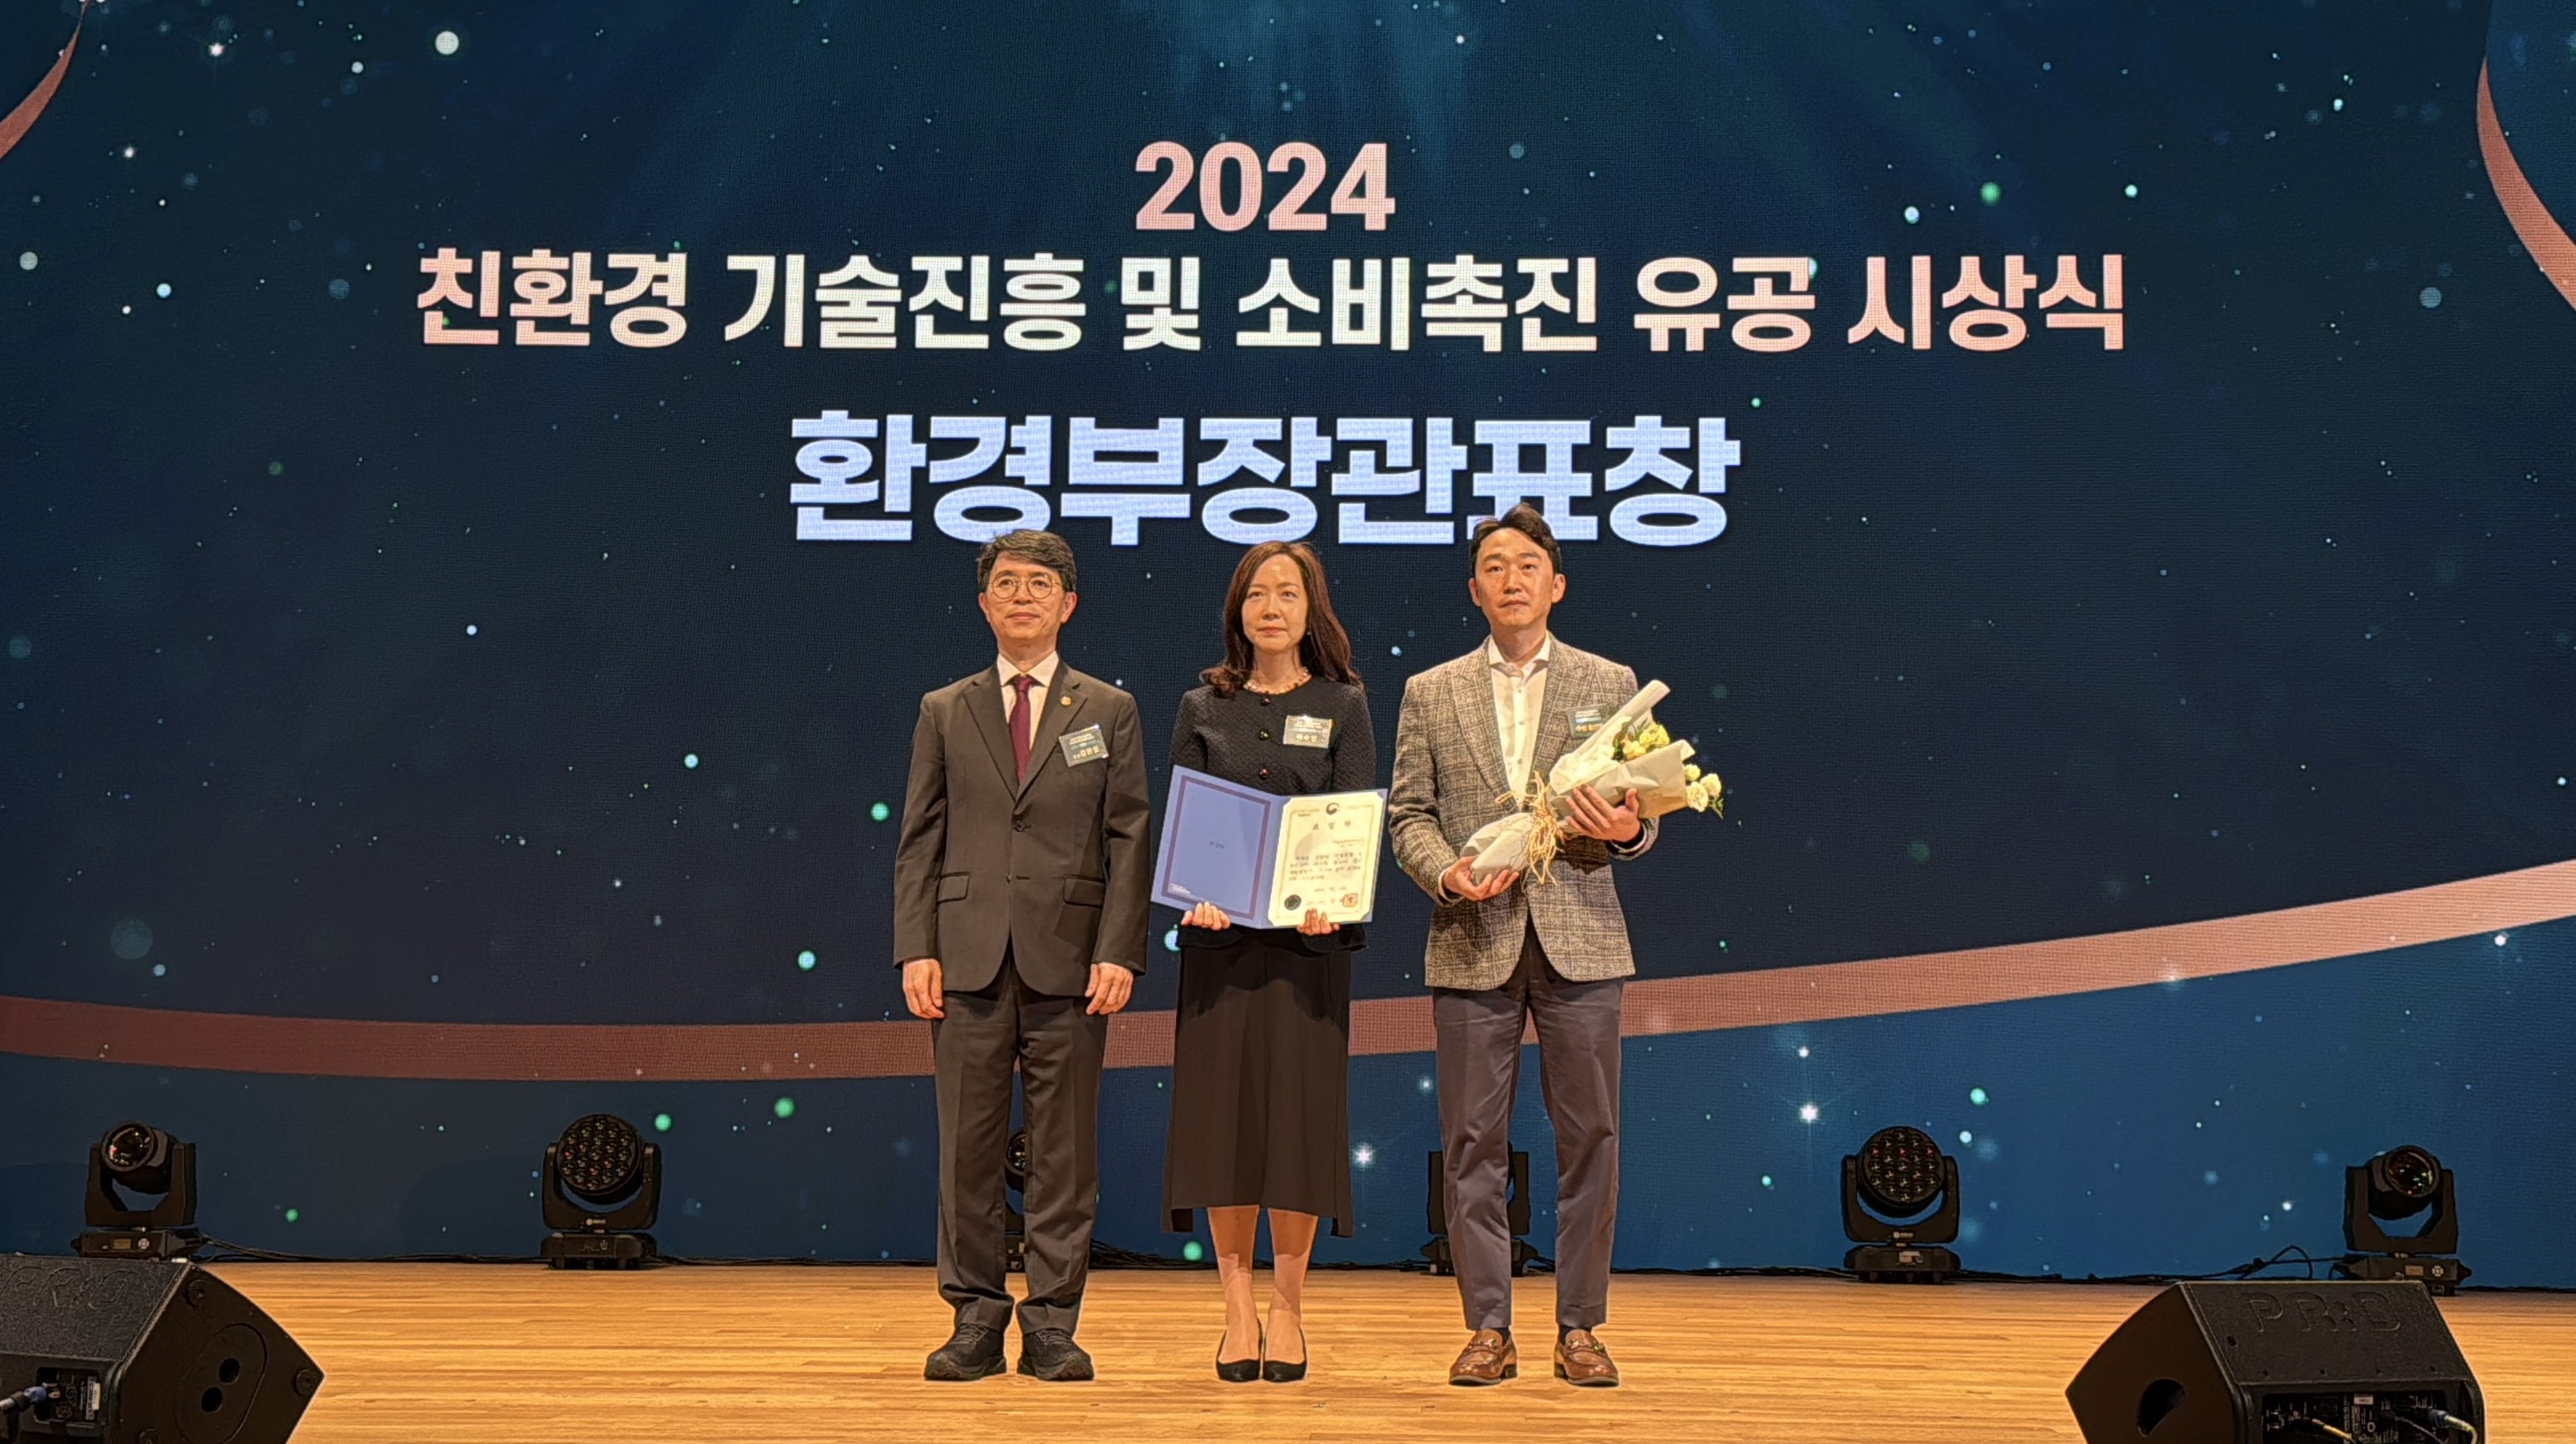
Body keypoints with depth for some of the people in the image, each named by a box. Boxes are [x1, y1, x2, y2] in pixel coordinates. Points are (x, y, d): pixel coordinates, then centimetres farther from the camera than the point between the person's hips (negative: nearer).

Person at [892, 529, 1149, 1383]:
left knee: (1065, 1152, 2)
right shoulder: (945, 712, 12)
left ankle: (1053, 1325, 9)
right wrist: (916, 950, -2)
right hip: (969, 958, 1)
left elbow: (1130, 841, 4)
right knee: (968, 1148, 2)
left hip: (1067, 959, -1)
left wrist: (1119, 952, -7)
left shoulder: (1108, 712, 9)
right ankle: (975, 1321, 11)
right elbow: (919, 840, 9)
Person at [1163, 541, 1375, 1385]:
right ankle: (1238, 1309, 9)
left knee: (1299, 1115, -1)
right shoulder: (1203, 710, 10)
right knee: (1222, 1115, 0)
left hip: (1308, 937, -1)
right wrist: (1195, 895, -16)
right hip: (1220, 935, 1)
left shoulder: (1343, 706, 6)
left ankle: (1287, 1308, 10)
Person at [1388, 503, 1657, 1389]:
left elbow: (1641, 812, 8)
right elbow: (1408, 812, 8)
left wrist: (1627, 830, -14)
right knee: (1474, 1145, 1)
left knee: (1588, 1139, 1)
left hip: (1579, 940, 0)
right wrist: (1446, 873, -11)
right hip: (1473, 941, 0)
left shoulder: (1609, 684, 9)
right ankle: (1488, 1330, 9)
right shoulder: (1430, 694, 10)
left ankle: (1579, 1329, 10)